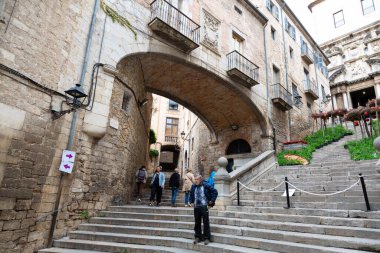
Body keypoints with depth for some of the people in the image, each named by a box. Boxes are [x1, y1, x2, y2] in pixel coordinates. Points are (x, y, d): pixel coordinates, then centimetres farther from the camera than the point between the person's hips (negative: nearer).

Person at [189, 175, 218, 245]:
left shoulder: (206, 186, -8)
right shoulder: (193, 186, 7)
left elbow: (215, 192, -6)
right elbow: (191, 194, 25)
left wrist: (212, 201, -6)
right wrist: (191, 201, 14)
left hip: (204, 207, -5)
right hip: (196, 207, 5)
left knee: (206, 223, 2)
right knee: (197, 223, 11)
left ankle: (207, 238, 12)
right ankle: (198, 237, 23)